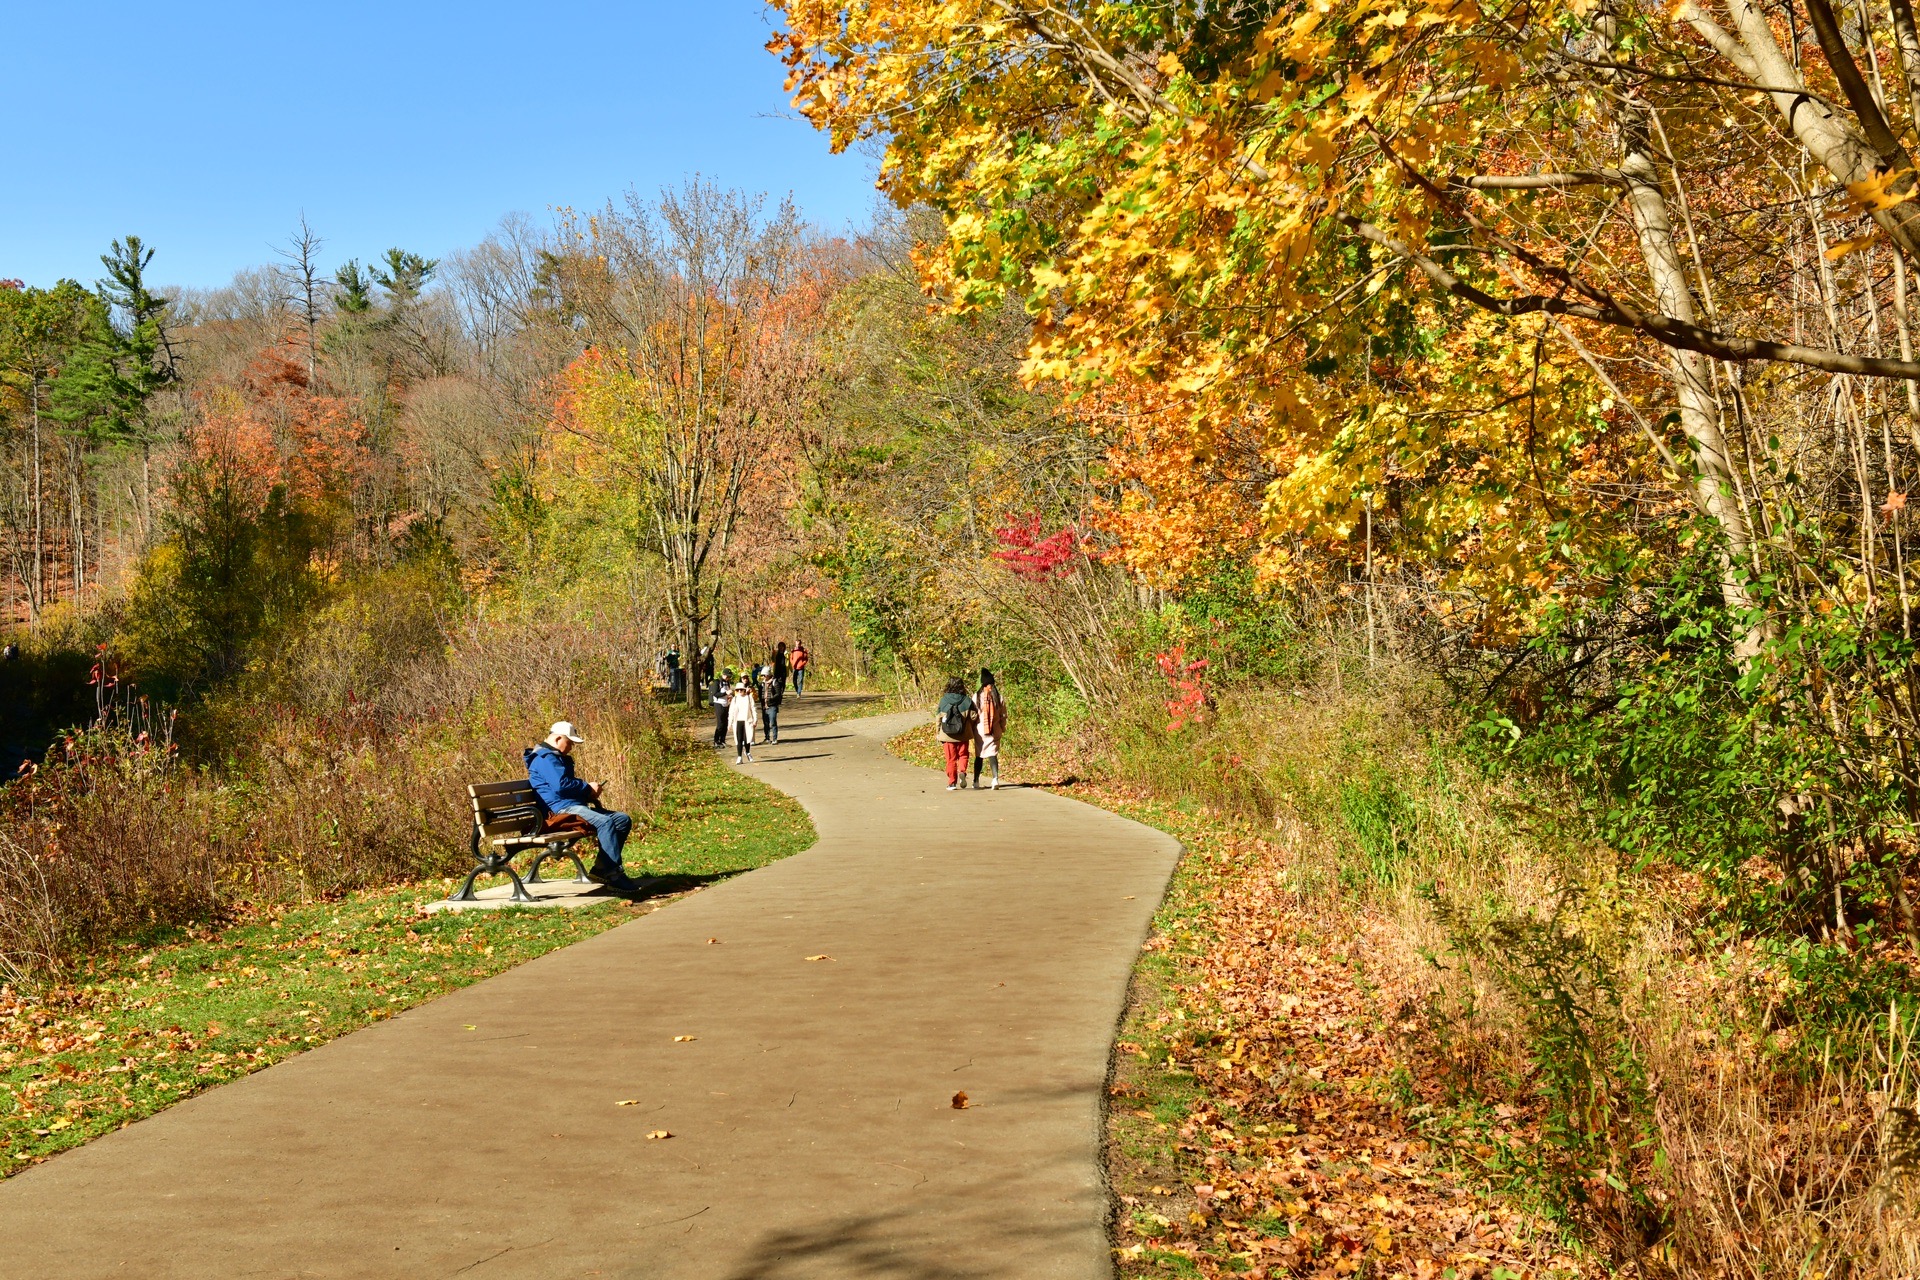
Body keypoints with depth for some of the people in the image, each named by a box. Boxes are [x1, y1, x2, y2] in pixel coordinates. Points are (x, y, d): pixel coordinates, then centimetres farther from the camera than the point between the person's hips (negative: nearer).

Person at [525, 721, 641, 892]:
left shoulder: (558, 757, 26)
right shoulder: (544, 758, -9)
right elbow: (560, 785, -22)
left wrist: (589, 792, 13)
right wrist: (587, 787, -10)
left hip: (576, 805, 11)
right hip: (561, 809, -11)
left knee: (623, 820, 4)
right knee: (605, 822, -32)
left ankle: (601, 870, -2)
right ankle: (614, 875, -32)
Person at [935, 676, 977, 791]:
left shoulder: (943, 701, -3)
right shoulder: (967, 701, -5)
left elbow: (938, 718, 0)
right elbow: (973, 717, -5)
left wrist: (939, 735, 11)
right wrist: (971, 730, 14)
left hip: (947, 735, 0)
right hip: (963, 735, 0)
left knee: (951, 758, 9)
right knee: (963, 755, 16)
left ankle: (952, 782, 7)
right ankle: (962, 771, -11)